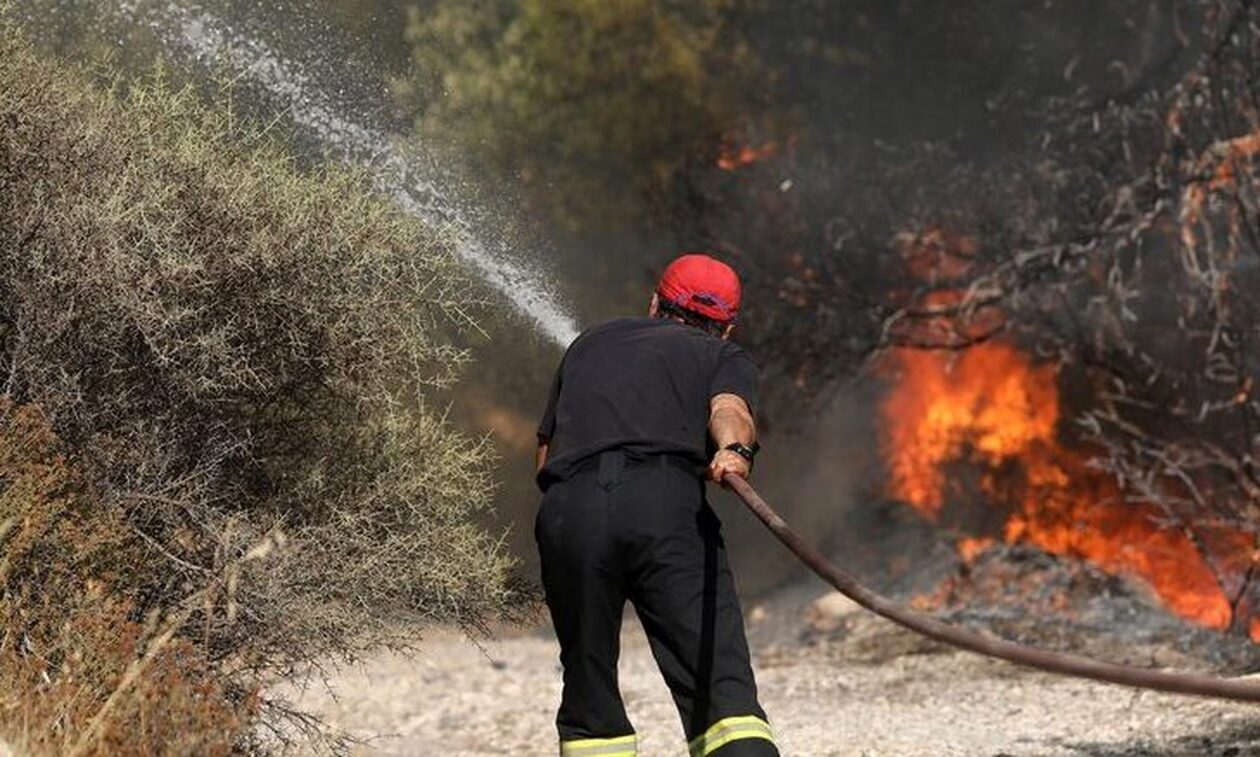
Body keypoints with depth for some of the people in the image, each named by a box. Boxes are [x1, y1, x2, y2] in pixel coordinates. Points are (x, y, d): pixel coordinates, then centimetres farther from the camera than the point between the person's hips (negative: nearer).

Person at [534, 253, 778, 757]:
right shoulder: (725, 357, 26)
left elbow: (545, 456, 36)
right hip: (664, 502, -3)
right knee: (721, 683, -9)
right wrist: (734, 450, -18)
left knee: (590, 696, 15)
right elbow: (729, 409, 1)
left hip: (567, 508, 3)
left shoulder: (591, 343, 36)